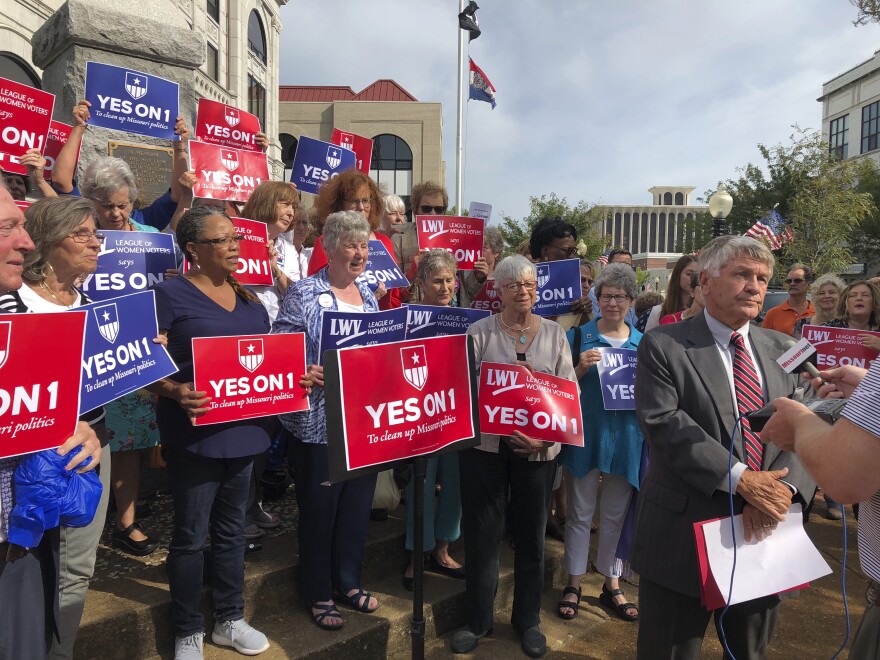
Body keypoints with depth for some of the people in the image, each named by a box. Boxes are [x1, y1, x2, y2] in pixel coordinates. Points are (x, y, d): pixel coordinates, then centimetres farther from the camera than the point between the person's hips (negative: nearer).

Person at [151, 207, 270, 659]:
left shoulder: (248, 298, 11)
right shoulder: (170, 295, -8)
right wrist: (175, 392, -30)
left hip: (243, 430, 6)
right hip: (195, 433, -6)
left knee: (231, 530, 18)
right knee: (191, 536, 8)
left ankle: (230, 620, 35)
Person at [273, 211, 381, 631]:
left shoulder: (368, 295, 10)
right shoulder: (303, 295, -10)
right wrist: (303, 374, -30)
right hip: (320, 423, -6)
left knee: (358, 504, 17)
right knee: (319, 509, 9)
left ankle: (348, 581, 37)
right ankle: (318, 594, 28)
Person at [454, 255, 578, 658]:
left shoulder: (554, 334, 5)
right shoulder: (479, 332, 0)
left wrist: (548, 437, -13)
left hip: (538, 450, 2)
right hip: (484, 445, -1)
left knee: (530, 534, 14)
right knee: (481, 533, 8)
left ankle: (528, 620, 33)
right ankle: (478, 619, 28)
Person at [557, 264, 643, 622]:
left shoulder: (644, 343, 6)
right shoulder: (579, 335, -1)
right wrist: (581, 368, -19)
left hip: (626, 438, 2)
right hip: (584, 434, -2)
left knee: (616, 514, 14)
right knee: (580, 512, 9)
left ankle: (612, 585, 30)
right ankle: (574, 583, 24)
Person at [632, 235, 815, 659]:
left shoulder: (781, 349, 9)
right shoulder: (663, 345, -7)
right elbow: (664, 424, -18)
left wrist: (784, 488, -16)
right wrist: (739, 479, -22)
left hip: (766, 530, 5)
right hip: (684, 533, -4)